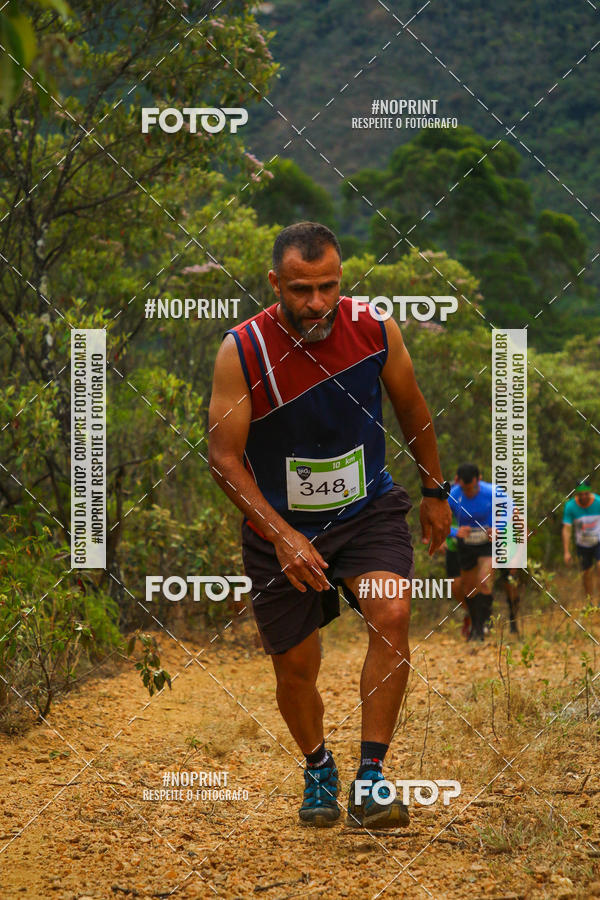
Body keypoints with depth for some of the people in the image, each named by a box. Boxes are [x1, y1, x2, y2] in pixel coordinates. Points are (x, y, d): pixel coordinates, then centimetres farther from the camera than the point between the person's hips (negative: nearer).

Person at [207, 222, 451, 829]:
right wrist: (282, 536, -25)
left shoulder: (376, 331, -12)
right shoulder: (241, 352, -19)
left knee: (392, 616, -25)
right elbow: (223, 458, -15)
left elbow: (411, 407, 8)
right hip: (279, 523, -1)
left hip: (367, 509, 1)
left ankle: (371, 777, -17)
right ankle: (318, 769, 37)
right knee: (295, 670, 5)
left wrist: (435, 490, 17)